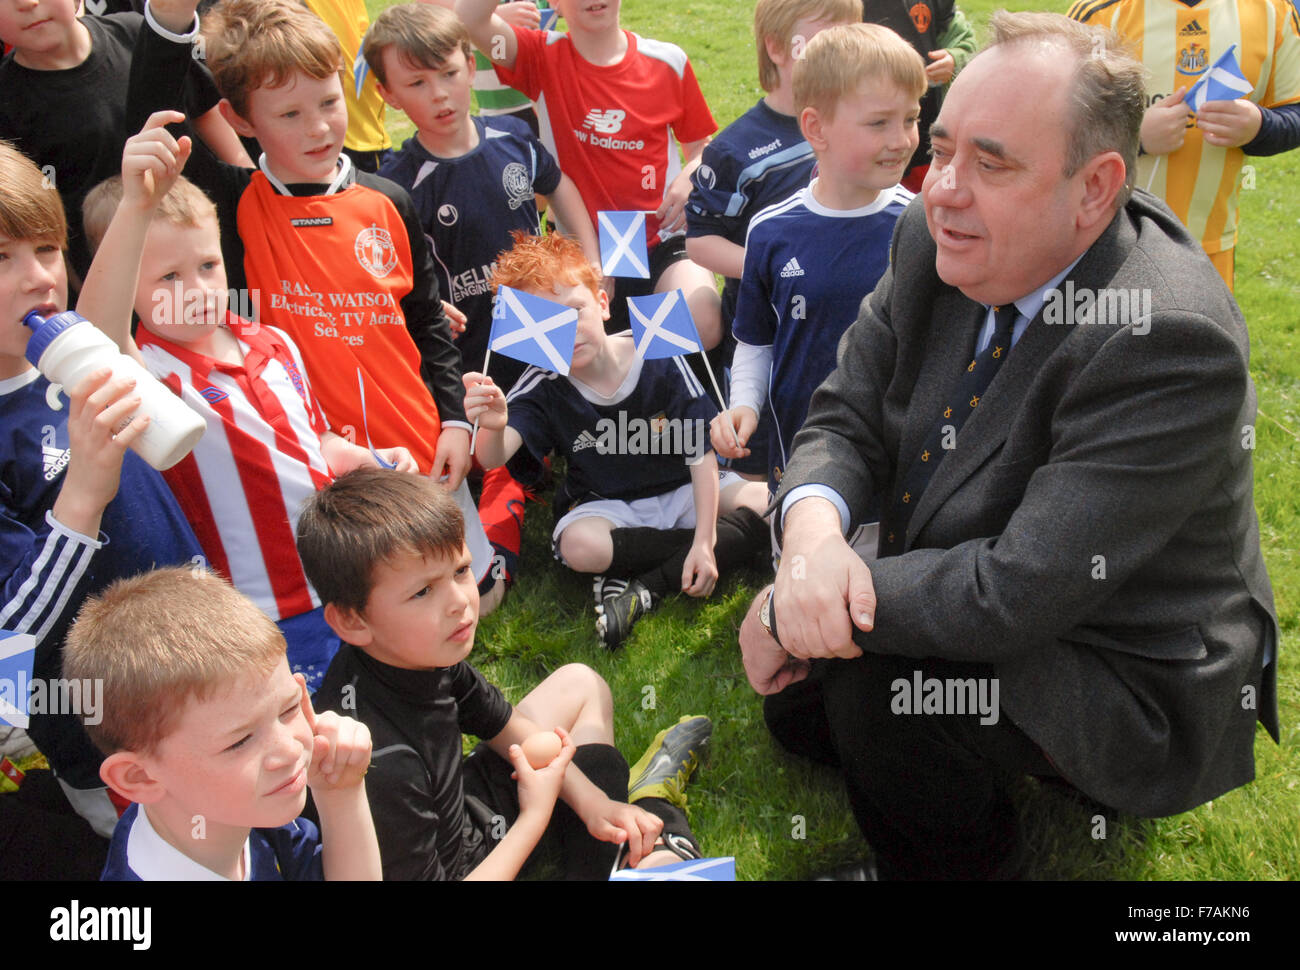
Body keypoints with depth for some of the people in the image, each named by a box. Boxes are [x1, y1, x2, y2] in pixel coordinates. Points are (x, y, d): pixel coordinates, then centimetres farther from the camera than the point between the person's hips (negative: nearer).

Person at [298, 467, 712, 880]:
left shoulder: (423, 652, -13)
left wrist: (592, 802, -1)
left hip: (463, 804, 8)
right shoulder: (381, 765, -39)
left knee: (579, 683, 18)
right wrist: (536, 815, -19)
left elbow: (504, 723, 6)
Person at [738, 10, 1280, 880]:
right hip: (976, 606, 8)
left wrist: (787, 610, -26)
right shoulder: (938, 243, -9)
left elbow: (1016, 595, -34)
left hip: (1138, 693, -8)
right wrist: (811, 536, -27)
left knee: (869, 675, -28)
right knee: (795, 702, 13)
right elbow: (847, 415, -4)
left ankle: (970, 860, 1)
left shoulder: (1168, 342, -33)